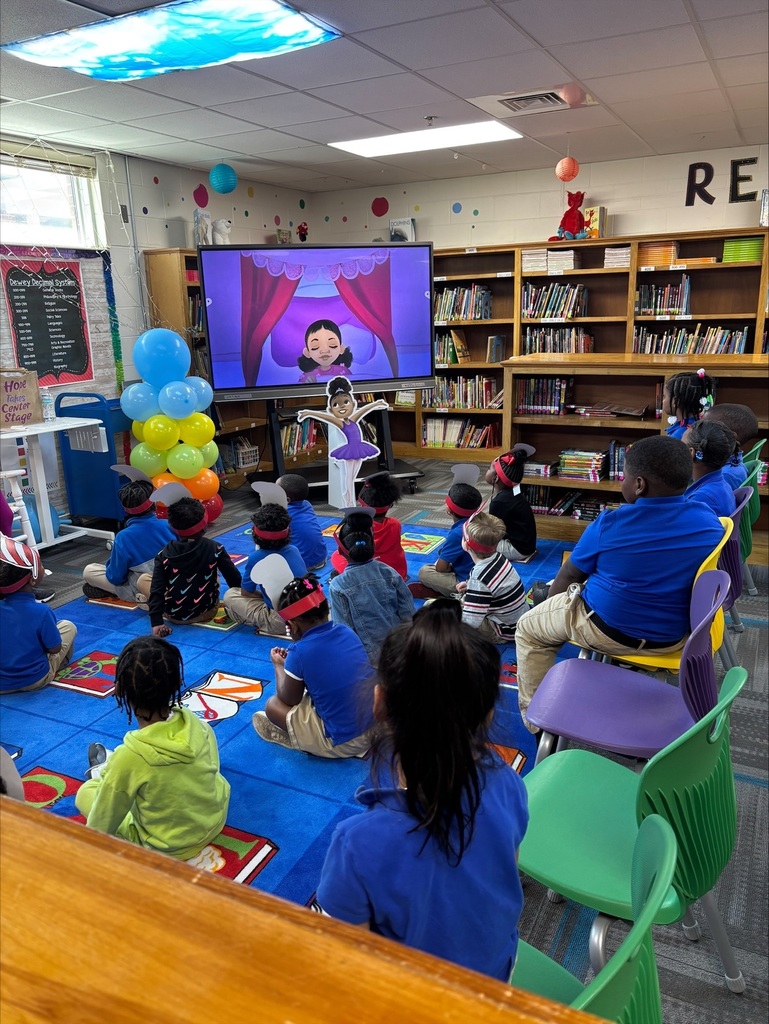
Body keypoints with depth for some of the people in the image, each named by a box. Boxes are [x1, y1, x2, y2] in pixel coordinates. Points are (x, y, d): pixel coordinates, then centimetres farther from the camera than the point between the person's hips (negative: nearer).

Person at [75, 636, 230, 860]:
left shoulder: (129, 756, -31)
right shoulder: (197, 724, -19)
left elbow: (100, 829, -17)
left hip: (167, 850, -3)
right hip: (215, 822, 4)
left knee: (85, 792, 14)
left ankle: (104, 774, 41)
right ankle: (110, 770, 43)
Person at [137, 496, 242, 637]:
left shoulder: (164, 555, -12)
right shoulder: (215, 549, -13)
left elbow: (157, 590, -15)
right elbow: (234, 580, -10)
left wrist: (156, 623, -13)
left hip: (175, 616, 1)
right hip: (208, 613, 0)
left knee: (143, 579, 20)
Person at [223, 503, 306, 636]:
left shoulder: (256, 558, -10)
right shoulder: (294, 550, 4)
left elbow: (245, 592, 3)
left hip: (281, 622, -6)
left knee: (230, 595, 8)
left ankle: (266, 626, 2)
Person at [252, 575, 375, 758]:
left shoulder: (299, 653, -18)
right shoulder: (346, 631, -2)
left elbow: (288, 699, 0)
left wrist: (278, 665, 14)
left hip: (344, 743, -6)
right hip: (377, 725, 6)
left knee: (272, 705, 7)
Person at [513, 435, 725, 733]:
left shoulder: (610, 524, -22)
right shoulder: (710, 522, -10)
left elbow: (568, 577, -7)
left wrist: (553, 608, 13)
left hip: (609, 630, -5)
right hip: (674, 634, 6)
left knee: (528, 628, 18)